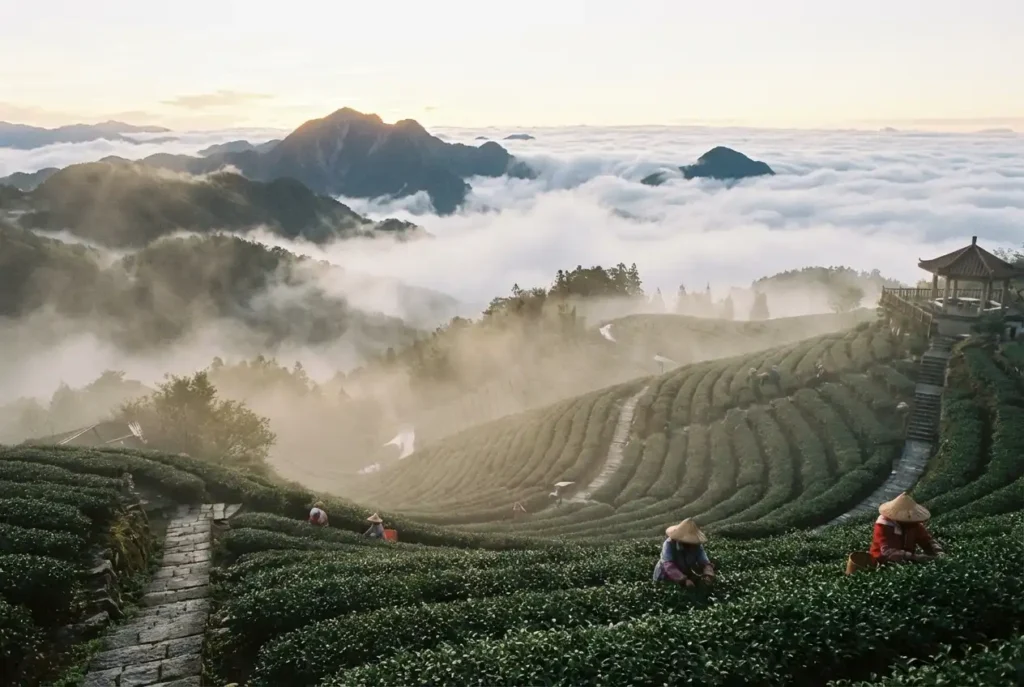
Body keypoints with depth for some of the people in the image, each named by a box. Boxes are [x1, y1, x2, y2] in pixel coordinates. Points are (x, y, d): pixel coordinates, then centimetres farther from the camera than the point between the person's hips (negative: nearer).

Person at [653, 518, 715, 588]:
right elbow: (668, 565, -38)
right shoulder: (669, 544, -28)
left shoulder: (697, 546, -12)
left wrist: (708, 575, -39)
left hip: (686, 577, 5)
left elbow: (704, 562, -16)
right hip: (667, 581, -5)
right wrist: (684, 580, -50)